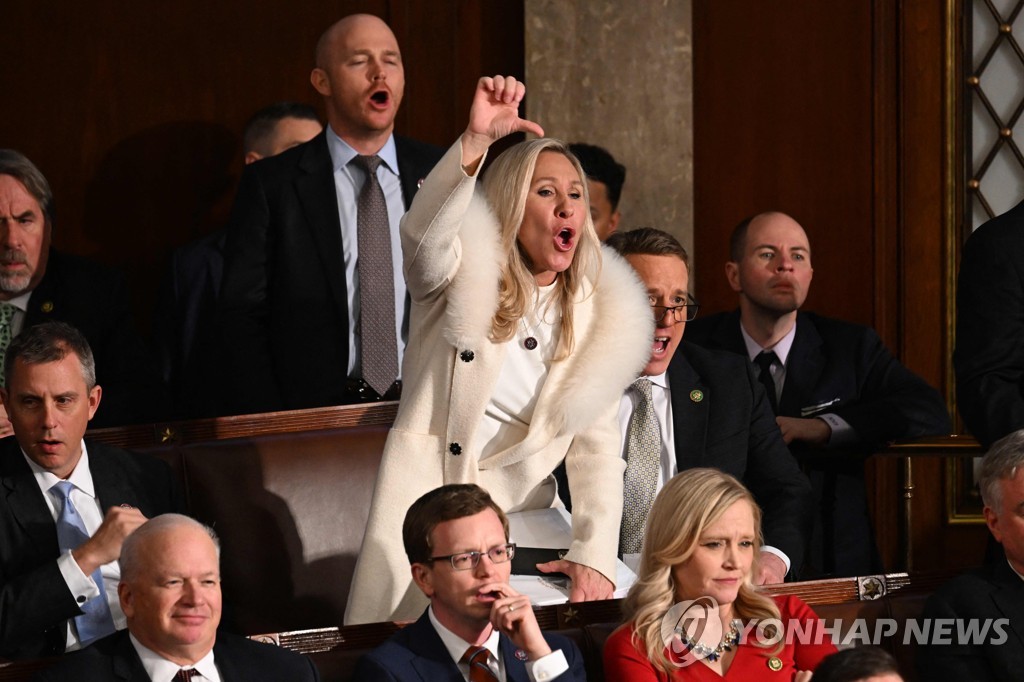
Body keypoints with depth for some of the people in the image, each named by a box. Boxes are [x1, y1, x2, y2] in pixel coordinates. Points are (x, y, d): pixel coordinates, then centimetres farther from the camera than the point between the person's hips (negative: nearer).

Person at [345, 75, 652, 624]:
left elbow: (596, 449, 5)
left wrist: (595, 556, -9)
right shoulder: (464, 275, 0)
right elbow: (423, 235, -26)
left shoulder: (596, 314, 9)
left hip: (523, 507, 4)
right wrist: (475, 141, -40)